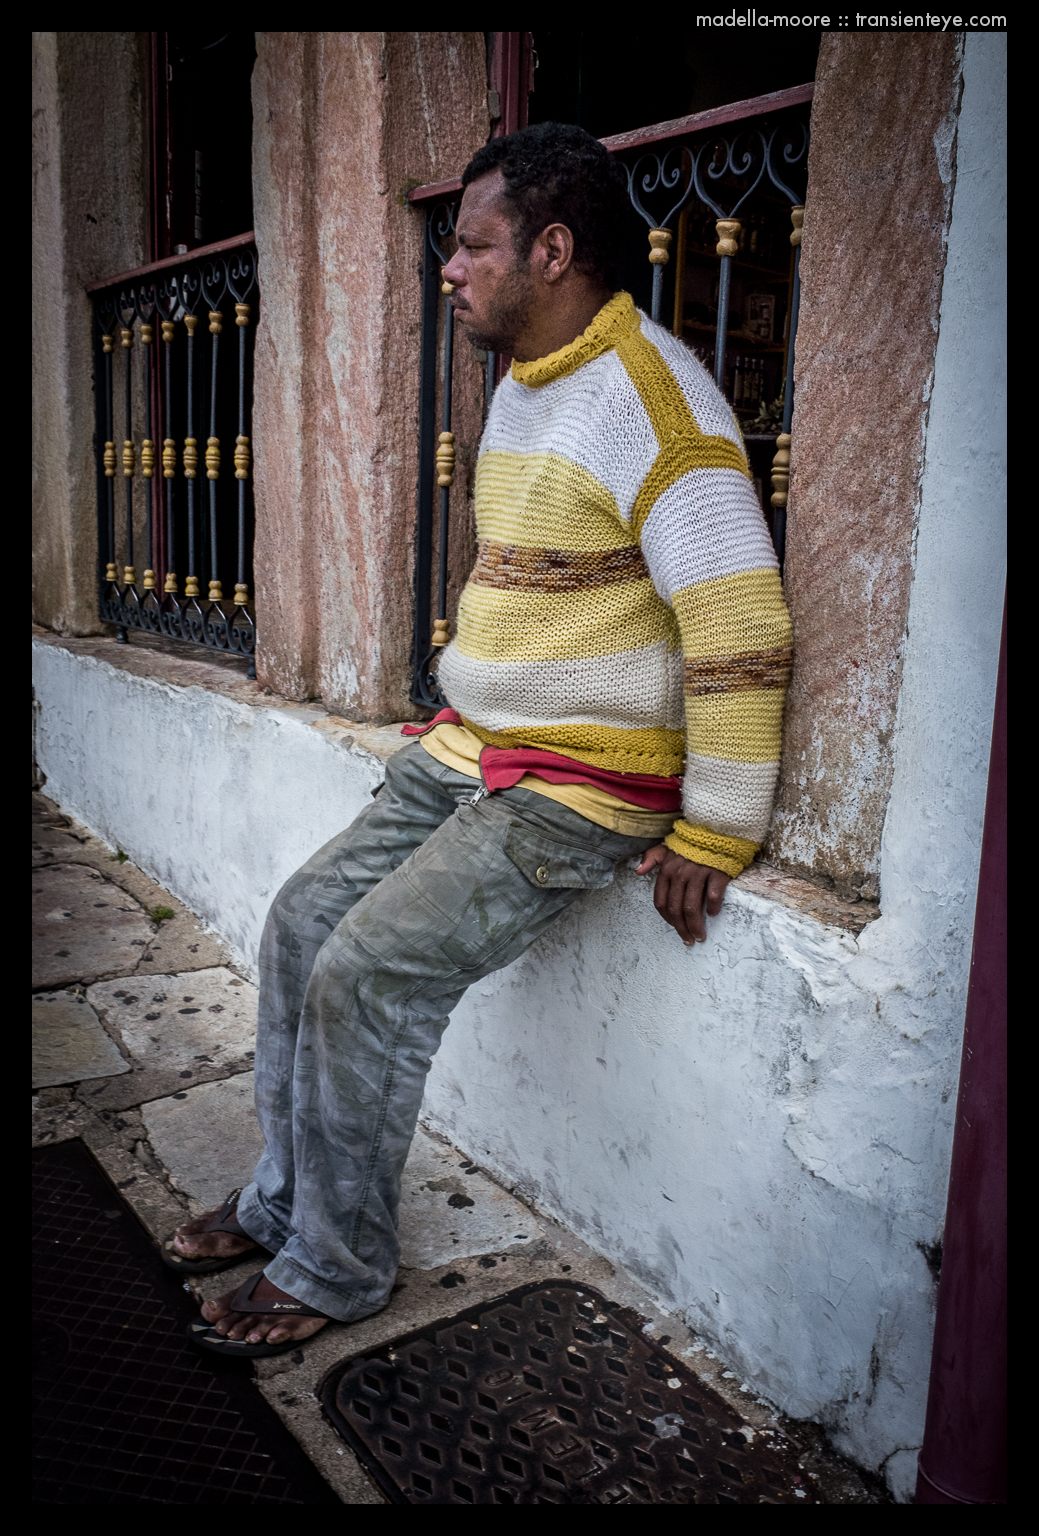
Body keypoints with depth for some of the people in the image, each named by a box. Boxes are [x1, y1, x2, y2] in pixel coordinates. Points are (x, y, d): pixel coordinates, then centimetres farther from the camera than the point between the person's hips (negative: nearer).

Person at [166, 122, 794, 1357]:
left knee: (369, 975, -15)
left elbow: (741, 630, -22)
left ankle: (338, 1266, 8)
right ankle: (284, 1200, 22)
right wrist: (467, 733, 18)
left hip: (582, 789, -9)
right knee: (303, 920, 5)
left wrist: (713, 837, -18)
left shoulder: (648, 399, -18)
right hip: (470, 750, 9)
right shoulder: (520, 385, 13)